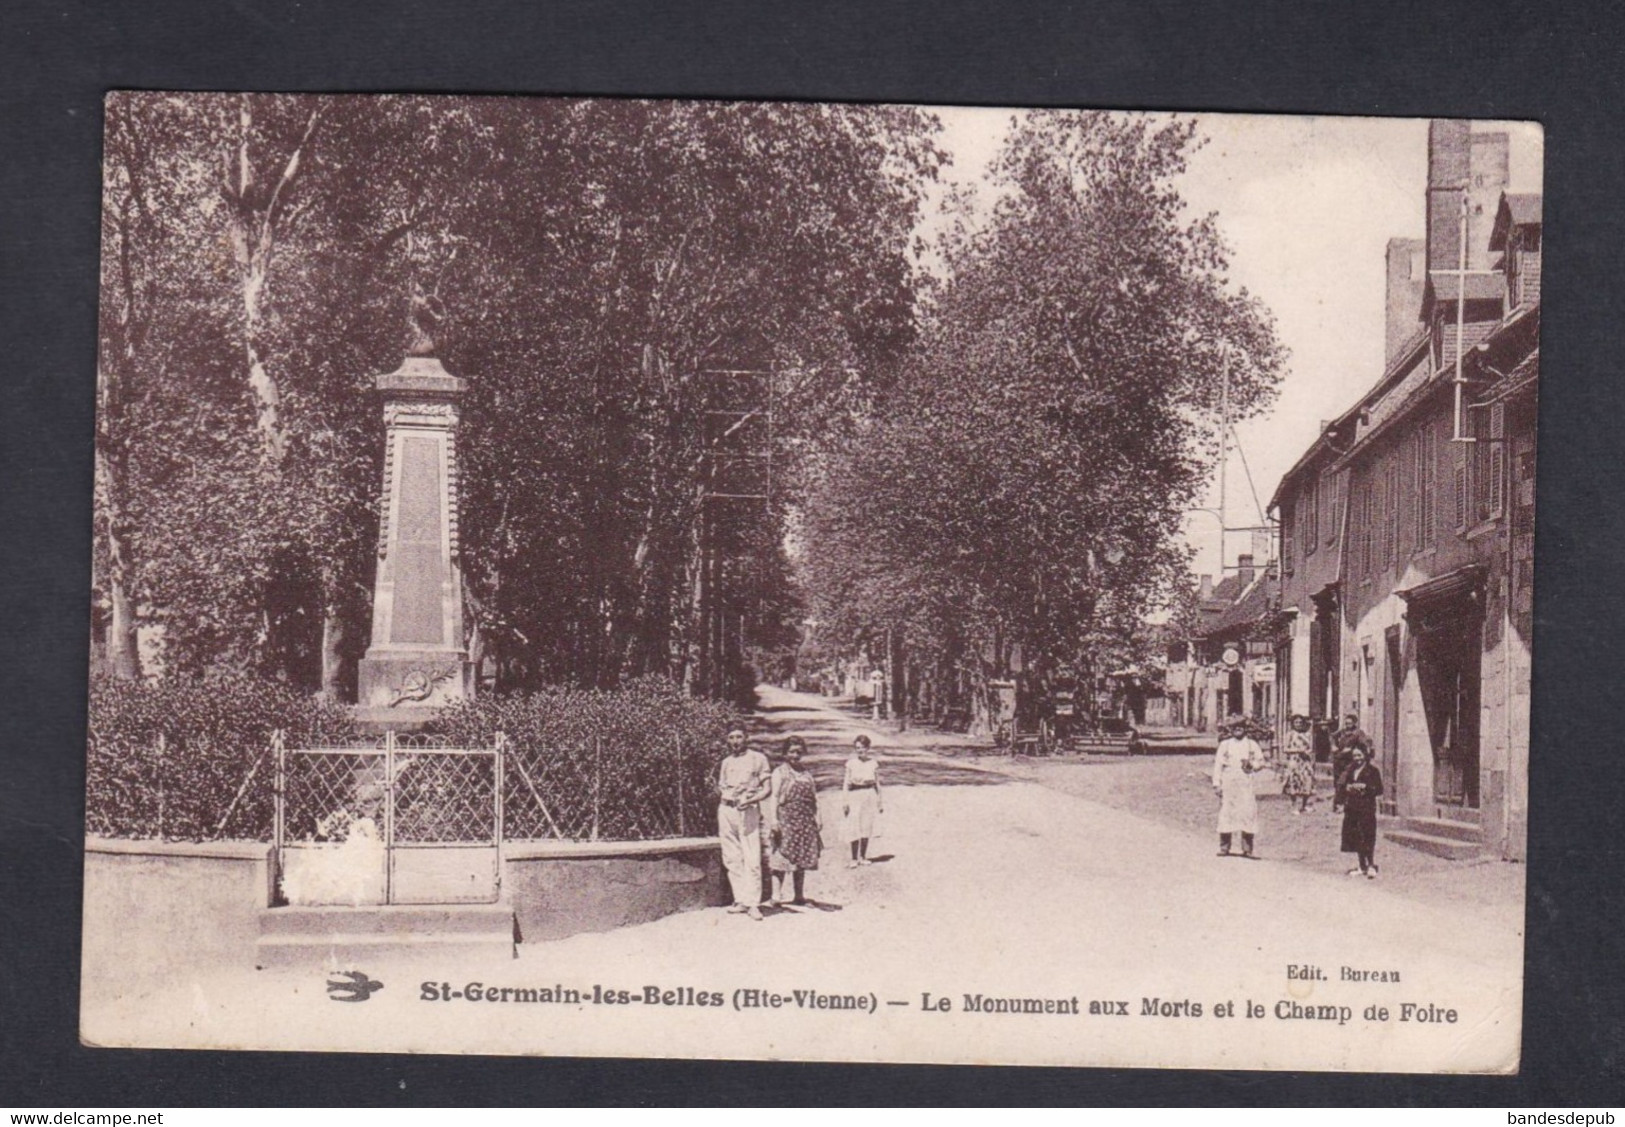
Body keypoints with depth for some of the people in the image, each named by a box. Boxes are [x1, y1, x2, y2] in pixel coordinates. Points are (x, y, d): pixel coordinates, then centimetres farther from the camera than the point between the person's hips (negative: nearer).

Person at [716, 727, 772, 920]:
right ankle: (740, 899, 9)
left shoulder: (757, 759, 3)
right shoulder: (726, 762, 18)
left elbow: (767, 788, 0)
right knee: (731, 859, 3)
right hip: (726, 810, 5)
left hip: (747, 811, -5)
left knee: (752, 859, -10)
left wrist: (751, 799, -16)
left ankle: (752, 903, -10)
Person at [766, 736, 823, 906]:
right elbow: (774, 796, -7)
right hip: (786, 817, -5)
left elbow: (813, 798, 18)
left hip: (805, 819, 5)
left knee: (801, 859, 9)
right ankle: (776, 895, -12)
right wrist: (773, 819, -17)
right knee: (782, 857, -11)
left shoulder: (806, 773, 17)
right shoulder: (779, 772, 2)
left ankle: (799, 895, 16)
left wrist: (817, 818, 8)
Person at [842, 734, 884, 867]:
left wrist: (879, 802, 12)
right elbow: (846, 783, 0)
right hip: (855, 795, -2)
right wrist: (844, 802, -4)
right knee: (854, 826, -5)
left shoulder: (873, 764, 4)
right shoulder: (851, 763, -1)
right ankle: (854, 858, 2)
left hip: (870, 795, 2)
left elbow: (877, 783, 10)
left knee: (867, 826, 7)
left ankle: (863, 856, 18)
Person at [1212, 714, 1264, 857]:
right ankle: (1224, 848, 3)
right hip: (1228, 782, 0)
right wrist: (1217, 784, -2)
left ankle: (1247, 848, -3)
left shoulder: (1252, 744, 11)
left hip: (1246, 782, 0)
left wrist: (1252, 765, -8)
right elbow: (1218, 764, 6)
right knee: (1226, 813, -3)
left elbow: (1261, 761, 15)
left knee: (1248, 812, -7)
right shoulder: (1225, 744, 9)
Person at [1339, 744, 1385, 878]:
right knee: (1356, 838, 7)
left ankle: (1372, 866, -4)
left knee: (1368, 838, -9)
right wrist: (1348, 788, -1)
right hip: (1352, 807, 6)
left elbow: (1379, 789, -7)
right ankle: (1362, 867, 15)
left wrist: (1365, 787, -16)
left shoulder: (1372, 770, -3)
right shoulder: (1350, 771, 16)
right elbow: (1344, 786, 21)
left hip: (1367, 808, -6)